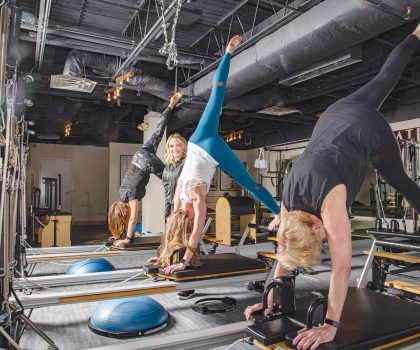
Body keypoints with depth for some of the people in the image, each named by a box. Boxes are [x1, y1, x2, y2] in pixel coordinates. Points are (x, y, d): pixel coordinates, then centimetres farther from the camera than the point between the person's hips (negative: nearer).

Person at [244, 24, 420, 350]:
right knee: (384, 78, 30)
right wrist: (270, 301, -10)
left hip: (369, 129, -3)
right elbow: (285, 254, -12)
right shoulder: (289, 204, -24)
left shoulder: (330, 201, -41)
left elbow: (342, 266, -38)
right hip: (335, 119, 3)